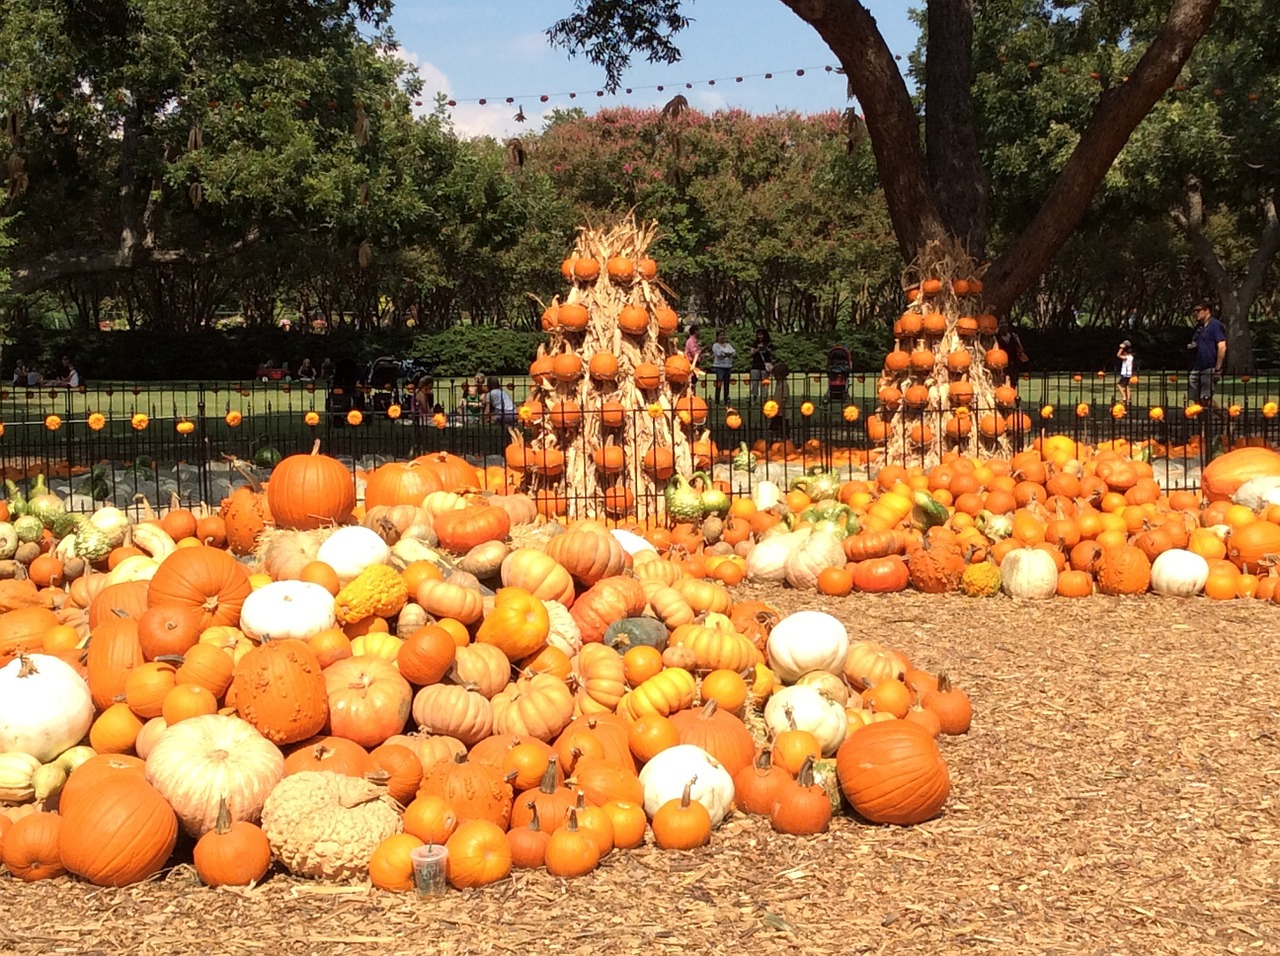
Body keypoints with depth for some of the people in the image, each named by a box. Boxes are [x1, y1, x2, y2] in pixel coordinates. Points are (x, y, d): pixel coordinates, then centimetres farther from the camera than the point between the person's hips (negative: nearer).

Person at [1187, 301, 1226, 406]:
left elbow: (1222, 347, -14)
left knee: (1206, 399, -11)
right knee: (1196, 400, 7)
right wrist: (1190, 346, 6)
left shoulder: (1215, 325, -7)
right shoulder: (1198, 327, 19)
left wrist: (1218, 369, -18)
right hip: (1196, 368, 8)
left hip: (1208, 369, -8)